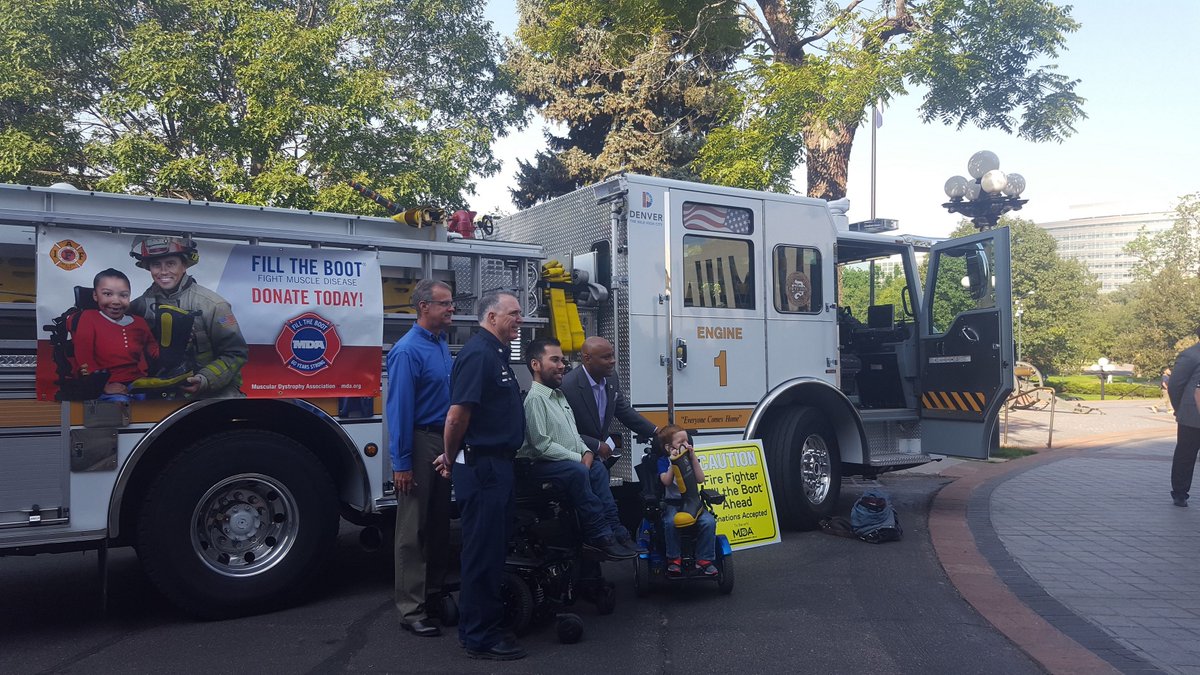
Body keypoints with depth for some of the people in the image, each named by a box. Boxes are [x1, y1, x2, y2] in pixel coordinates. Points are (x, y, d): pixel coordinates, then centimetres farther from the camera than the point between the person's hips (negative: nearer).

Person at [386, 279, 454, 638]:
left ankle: (435, 594, 27)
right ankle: (411, 610, 5)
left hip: (444, 445, 9)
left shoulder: (442, 343, 10)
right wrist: (401, 464, -19)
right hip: (420, 445, -8)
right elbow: (399, 408, -18)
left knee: (439, 524, 15)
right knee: (413, 530, -2)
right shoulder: (408, 350, -15)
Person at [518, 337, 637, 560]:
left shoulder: (559, 395, 16)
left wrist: (587, 452, 1)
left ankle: (612, 530, -12)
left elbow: (573, 434, 22)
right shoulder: (535, 398, -13)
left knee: (598, 468, -12)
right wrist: (578, 458, -16)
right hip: (541, 465, -9)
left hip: (570, 460, 9)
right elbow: (542, 445, -20)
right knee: (578, 471, -31)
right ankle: (599, 536, -25)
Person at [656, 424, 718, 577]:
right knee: (670, 522, -34)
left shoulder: (690, 458, 11)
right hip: (672, 503, -3)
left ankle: (704, 560, -13)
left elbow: (700, 479, -2)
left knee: (709, 521, -24)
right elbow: (666, 481, -13)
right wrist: (673, 462, -20)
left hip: (692, 501, 3)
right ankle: (674, 559, -15)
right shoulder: (663, 461, 3)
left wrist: (693, 457, -8)